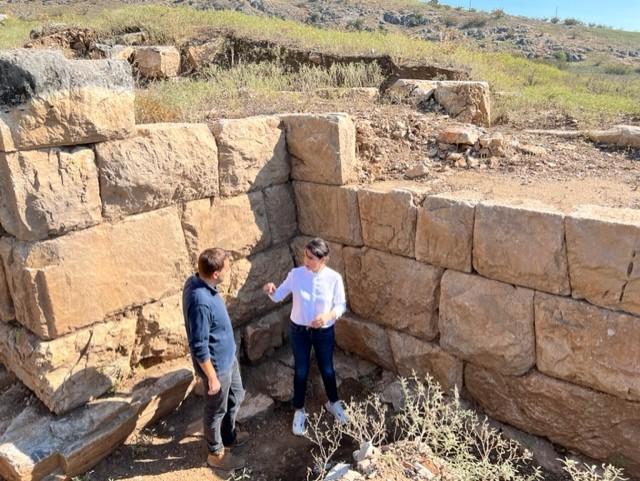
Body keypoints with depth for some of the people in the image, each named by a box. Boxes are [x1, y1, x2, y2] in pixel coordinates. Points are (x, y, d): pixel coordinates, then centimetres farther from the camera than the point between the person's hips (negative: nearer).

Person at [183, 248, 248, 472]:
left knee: (236, 396, 27)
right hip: (216, 364, -9)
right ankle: (216, 453, 39)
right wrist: (212, 377, -17)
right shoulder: (201, 302, -37)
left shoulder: (197, 281, -8)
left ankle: (228, 435, 52)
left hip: (227, 356, 9)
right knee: (216, 410, 15)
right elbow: (199, 347, -28)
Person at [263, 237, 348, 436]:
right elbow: (279, 296, -3)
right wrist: (271, 291, -26)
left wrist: (328, 315, -26)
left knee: (327, 369, 18)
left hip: (324, 332, 0)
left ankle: (333, 403, 46)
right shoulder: (296, 274, -13)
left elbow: (341, 305, -7)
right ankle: (299, 411, 35)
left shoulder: (334, 278, -16)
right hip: (299, 330, 1)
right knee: (301, 371, 13)